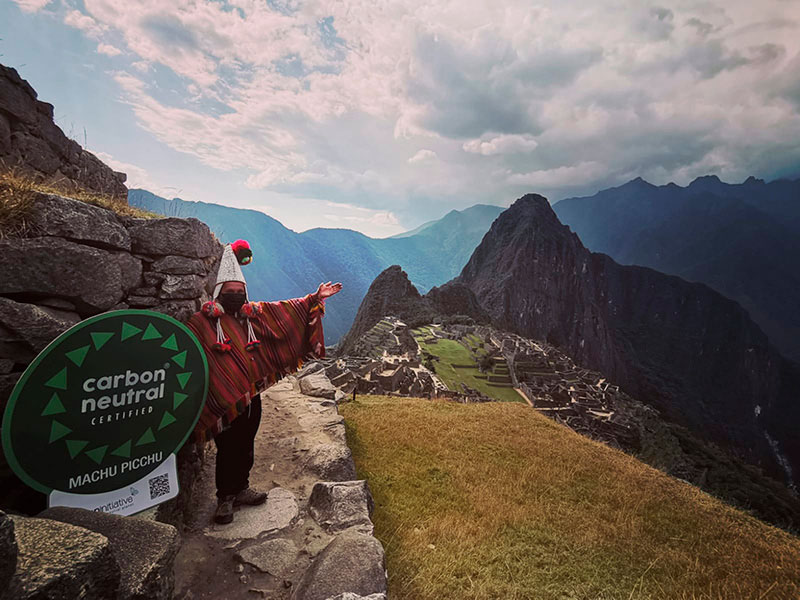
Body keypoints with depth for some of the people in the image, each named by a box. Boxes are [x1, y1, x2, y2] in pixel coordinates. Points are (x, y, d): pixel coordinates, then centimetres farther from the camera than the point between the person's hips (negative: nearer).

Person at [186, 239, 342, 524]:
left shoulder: (255, 313, 4)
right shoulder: (203, 321, -9)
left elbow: (288, 309, 8)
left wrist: (316, 298, 6)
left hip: (252, 396, 5)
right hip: (223, 401, -5)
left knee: (246, 446, 19)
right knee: (227, 450, 8)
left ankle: (241, 489, 39)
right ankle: (225, 498, 28)